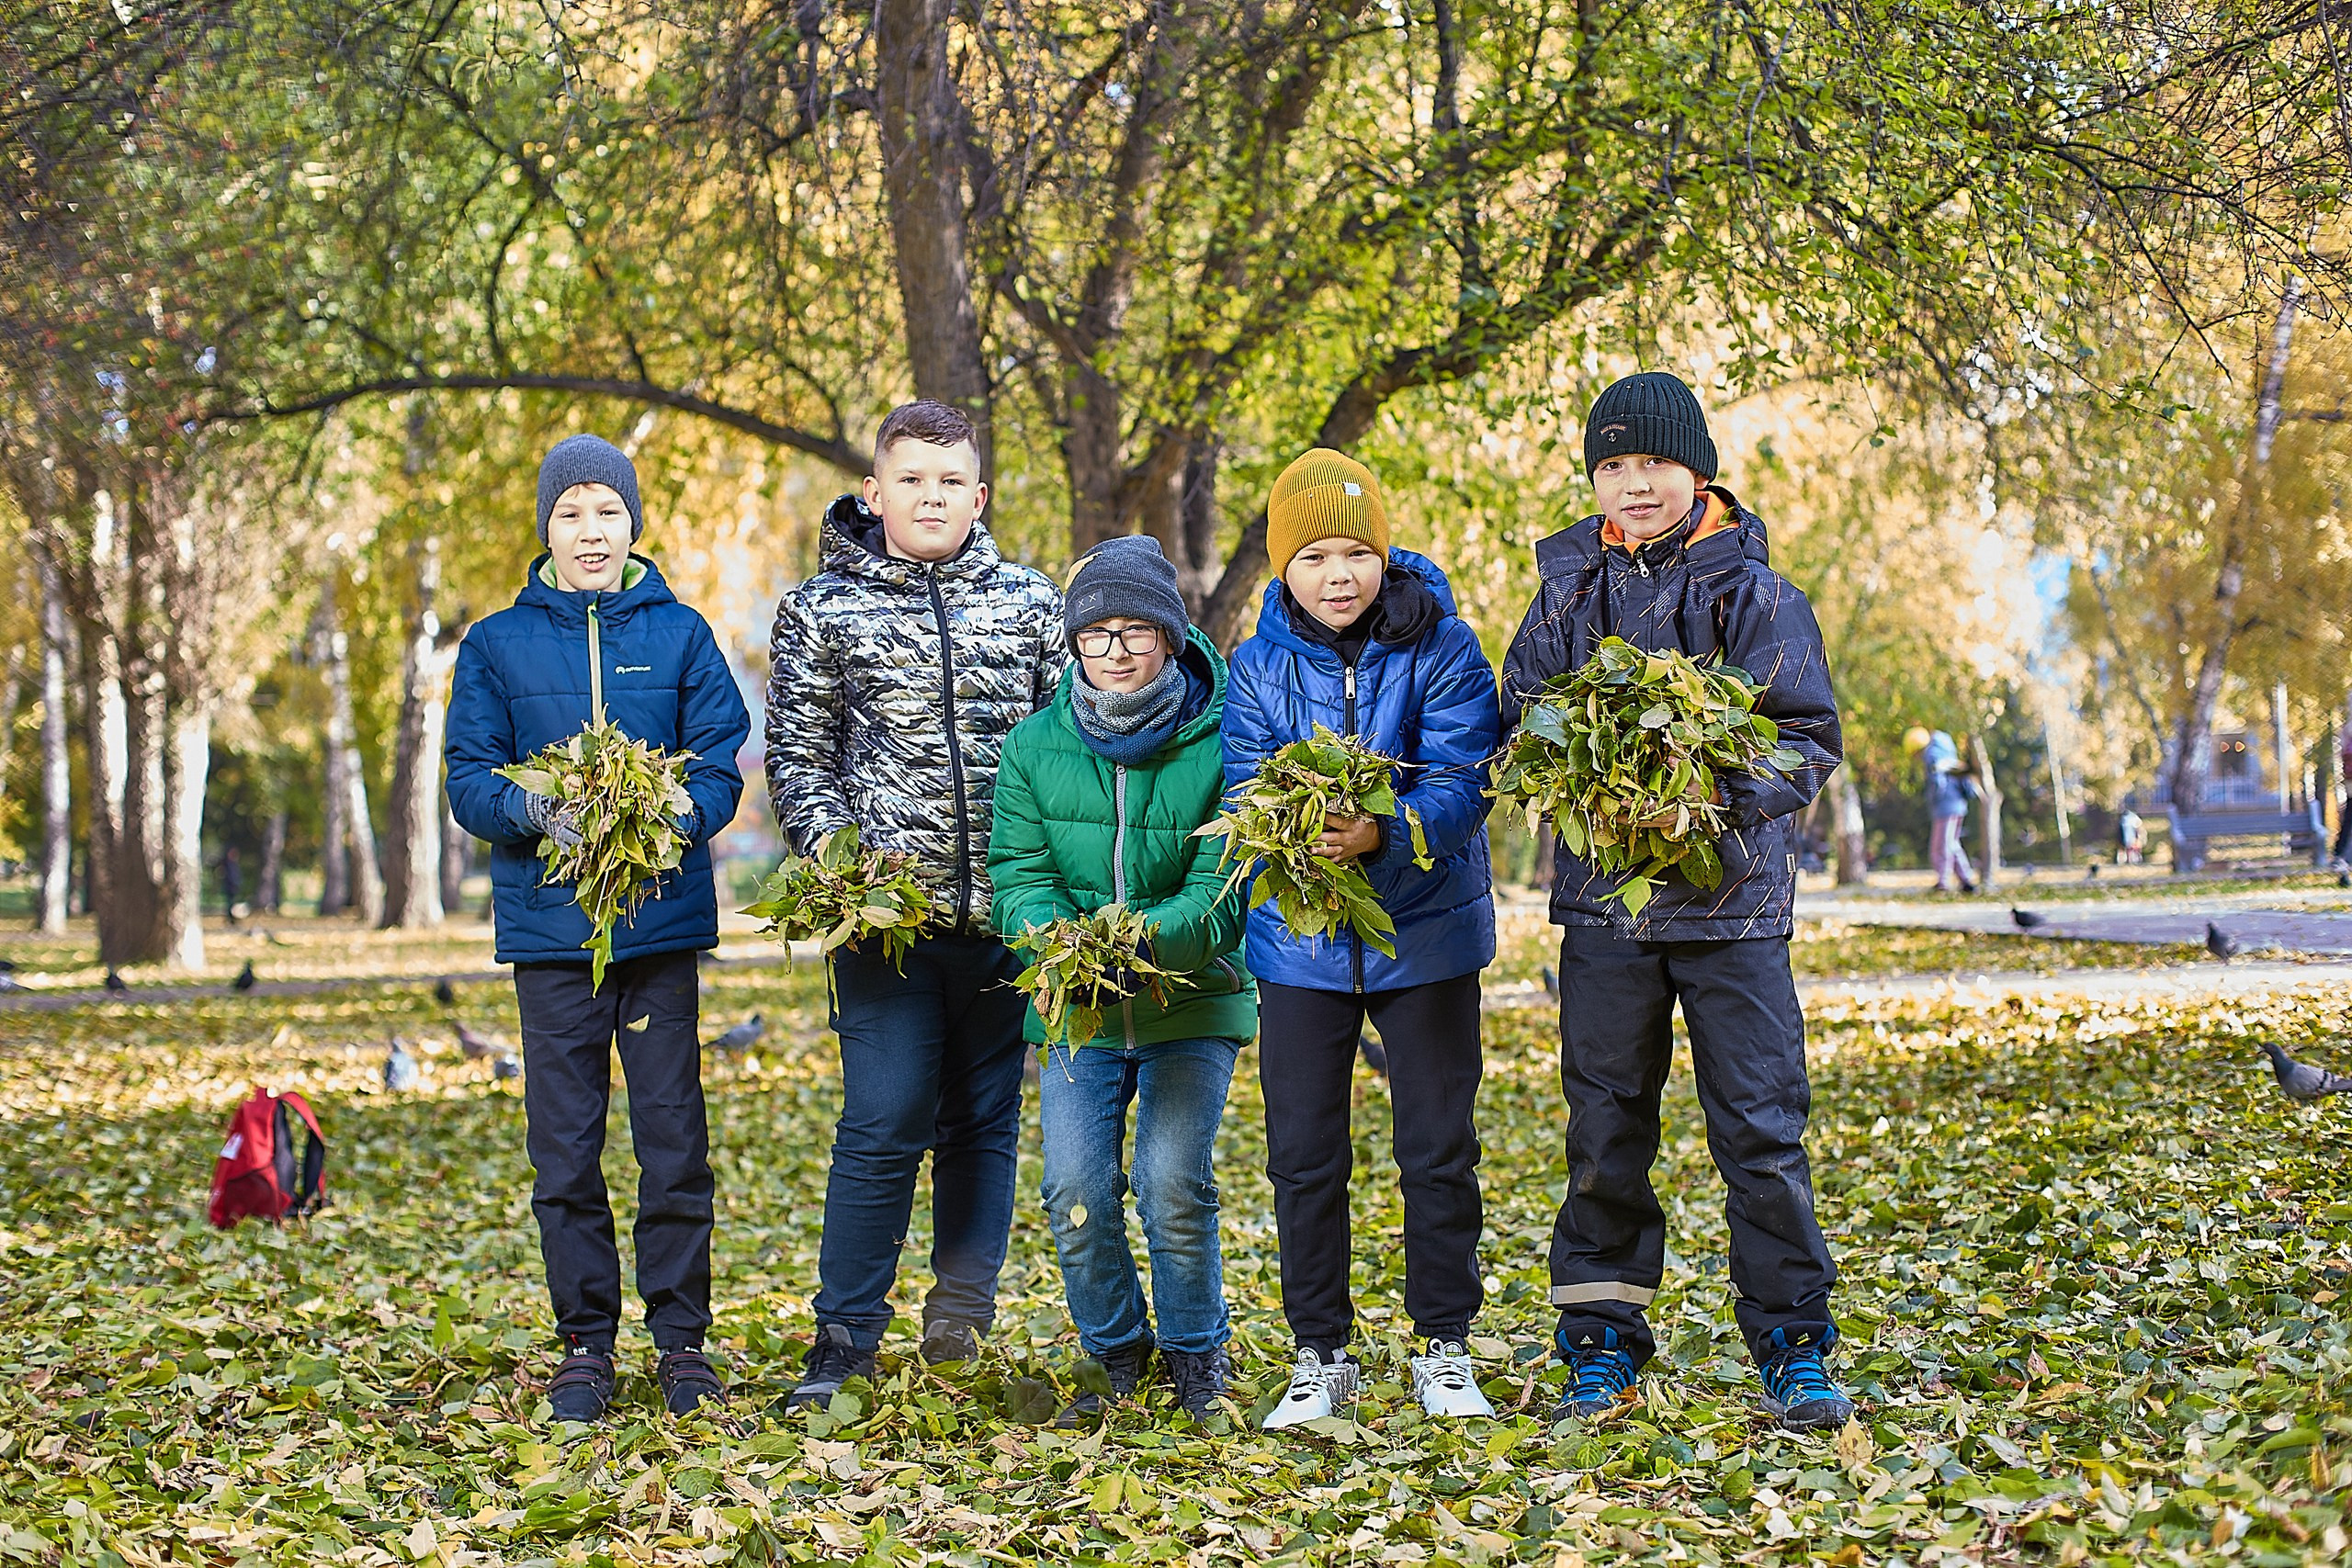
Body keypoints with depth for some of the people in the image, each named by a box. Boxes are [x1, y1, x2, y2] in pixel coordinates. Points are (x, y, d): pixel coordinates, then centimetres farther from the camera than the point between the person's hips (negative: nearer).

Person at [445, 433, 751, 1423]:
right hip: (548, 924, 1)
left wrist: (675, 815, -18)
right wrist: (536, 812, -18)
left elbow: (721, 766, 3)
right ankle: (585, 1341, 14)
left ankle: (681, 1338, 11)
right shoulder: (497, 645, 8)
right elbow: (469, 778, 3)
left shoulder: (680, 635, 7)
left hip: (663, 920, 0)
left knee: (674, 1137, 0)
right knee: (564, 1145, 4)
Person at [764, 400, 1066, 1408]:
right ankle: (844, 1342, 2)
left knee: (984, 1121, 9)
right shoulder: (822, 612, 4)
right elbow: (797, 756, 4)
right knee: (885, 1122, -7)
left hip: (1007, 909, 2)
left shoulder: (1032, 605, 9)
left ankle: (963, 1313, 20)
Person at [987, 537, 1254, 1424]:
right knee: (1077, 1192, -6)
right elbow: (1018, 873, -1)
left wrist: (1149, 937, -30)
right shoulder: (1035, 746, 1)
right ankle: (1117, 1356, 19)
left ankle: (1196, 1358, 14)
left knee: (1173, 1185, -11)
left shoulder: (1220, 744, -7)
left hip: (1192, 999, -2)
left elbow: (1225, 888, -11)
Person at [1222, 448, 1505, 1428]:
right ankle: (1321, 1356, 20)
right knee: (1303, 1158, 6)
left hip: (1425, 933, -2)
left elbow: (1462, 785, -16)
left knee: (1438, 1152, 6)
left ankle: (1445, 1349, 21)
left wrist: (1380, 833, -35)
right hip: (1300, 945, 2)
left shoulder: (1441, 649, -8)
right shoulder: (1258, 668, -1)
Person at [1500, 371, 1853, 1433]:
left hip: (1732, 897, -2)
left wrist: (1720, 794, -21)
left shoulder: (1755, 595, -2)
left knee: (1762, 1126, -2)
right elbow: (1519, 721, 11)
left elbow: (1811, 741, -4)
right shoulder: (1568, 593, 8)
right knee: (1603, 1127, 8)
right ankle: (1601, 1343, 18)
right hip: (1603, 900, 3)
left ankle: (1793, 1347, 10)